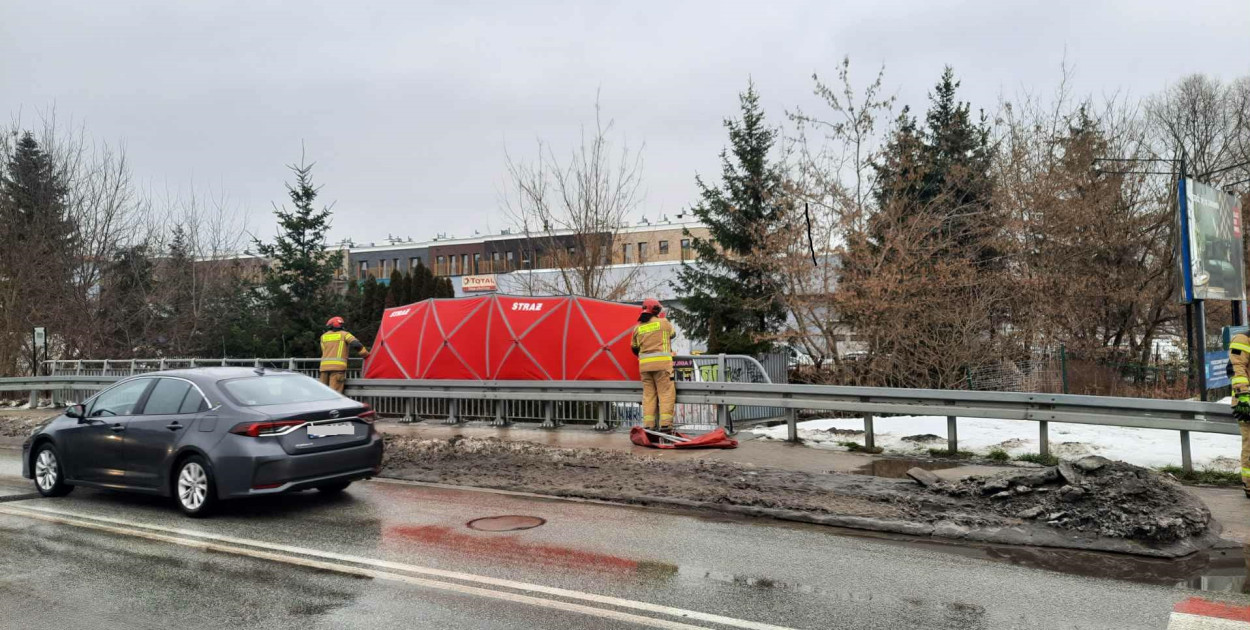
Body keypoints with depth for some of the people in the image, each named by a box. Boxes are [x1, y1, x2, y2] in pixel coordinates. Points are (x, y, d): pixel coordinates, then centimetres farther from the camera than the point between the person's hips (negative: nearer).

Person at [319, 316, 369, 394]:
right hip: (338, 366, -4)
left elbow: (323, 351, 21)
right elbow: (356, 344, -4)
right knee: (334, 391, -11)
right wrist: (366, 354, 7)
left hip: (324, 365, 4)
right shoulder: (344, 334, 9)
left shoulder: (323, 336, 20)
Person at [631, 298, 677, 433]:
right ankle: (665, 424, -11)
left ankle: (648, 424, 3)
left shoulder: (638, 327, 12)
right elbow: (673, 334, 21)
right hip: (661, 362, -4)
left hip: (644, 364, 4)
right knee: (666, 393, -3)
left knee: (648, 394, 7)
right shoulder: (663, 322, 3)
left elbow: (634, 347, 18)